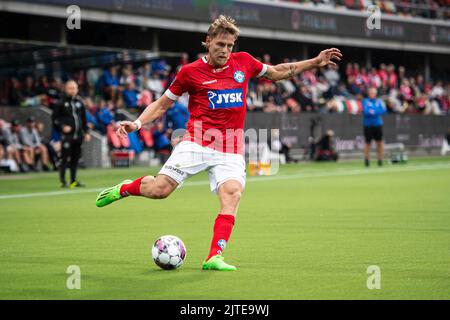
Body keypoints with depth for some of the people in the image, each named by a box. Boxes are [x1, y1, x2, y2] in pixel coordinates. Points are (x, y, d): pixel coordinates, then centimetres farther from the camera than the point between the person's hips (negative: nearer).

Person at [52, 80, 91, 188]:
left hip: (78, 135, 5)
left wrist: (86, 132, 14)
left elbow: (84, 118, 19)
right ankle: (63, 181, -2)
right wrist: (62, 127, -14)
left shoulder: (79, 102, 14)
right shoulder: (61, 103, -1)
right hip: (67, 135, -5)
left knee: (75, 158, 8)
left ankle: (73, 180, 15)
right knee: (65, 158, -7)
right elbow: (54, 118, -1)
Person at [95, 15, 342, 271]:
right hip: (198, 141, -2)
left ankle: (214, 257, -21)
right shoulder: (191, 71, 2)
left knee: (232, 194, -21)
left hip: (232, 149, 3)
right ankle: (125, 188, 20)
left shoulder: (243, 62, 11)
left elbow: (276, 72, 27)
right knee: (159, 189, -13)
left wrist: (316, 62, 23)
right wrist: (137, 123, -4)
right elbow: (162, 104, 10)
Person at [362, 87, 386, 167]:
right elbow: (365, 111, -12)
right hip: (368, 125, -2)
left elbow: (383, 110, -4)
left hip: (378, 124, 2)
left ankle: (380, 159, 3)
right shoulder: (365, 101, 1)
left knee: (380, 142, -3)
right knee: (368, 143, 2)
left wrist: (373, 112, -14)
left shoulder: (379, 102, 9)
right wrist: (377, 112, -12)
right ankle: (366, 159, 14)